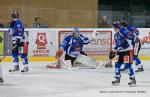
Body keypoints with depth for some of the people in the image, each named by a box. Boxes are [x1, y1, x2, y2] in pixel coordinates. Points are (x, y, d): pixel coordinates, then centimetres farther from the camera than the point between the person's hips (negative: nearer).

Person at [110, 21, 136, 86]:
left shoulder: (123, 31, -13)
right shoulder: (116, 35, 16)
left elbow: (130, 38, -22)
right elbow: (116, 45, 20)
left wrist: (125, 42, -33)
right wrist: (113, 52, 14)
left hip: (128, 50, -9)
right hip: (121, 51, 9)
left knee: (127, 65, -14)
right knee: (117, 64, 9)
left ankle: (133, 79, -9)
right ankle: (117, 79, 22)